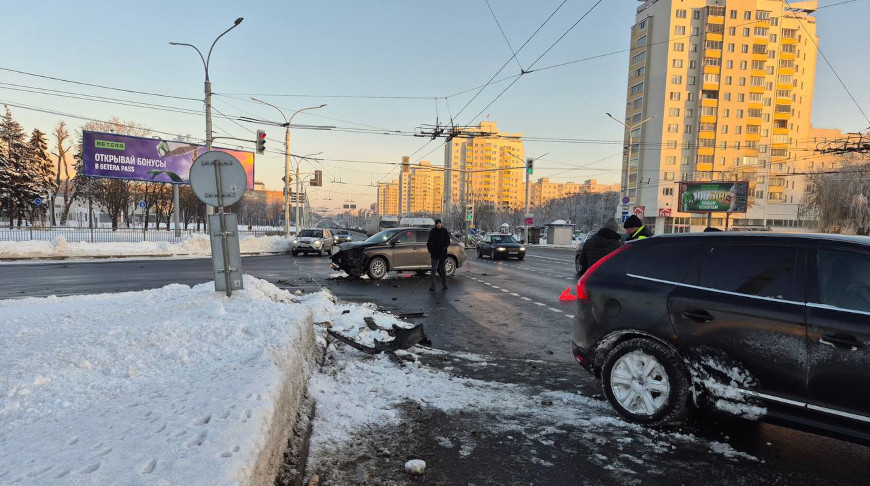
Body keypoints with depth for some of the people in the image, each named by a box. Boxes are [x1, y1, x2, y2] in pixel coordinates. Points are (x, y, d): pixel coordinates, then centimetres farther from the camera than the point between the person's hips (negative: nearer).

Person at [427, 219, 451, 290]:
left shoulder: (445, 231, 2)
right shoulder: (433, 231, 2)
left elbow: (448, 241, 3)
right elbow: (429, 242, 5)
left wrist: (444, 247, -16)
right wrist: (430, 250, -7)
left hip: (442, 253, 1)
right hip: (434, 253, -1)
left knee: (442, 269, 9)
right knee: (434, 269, -6)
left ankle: (444, 285, 17)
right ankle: (432, 285, -7)